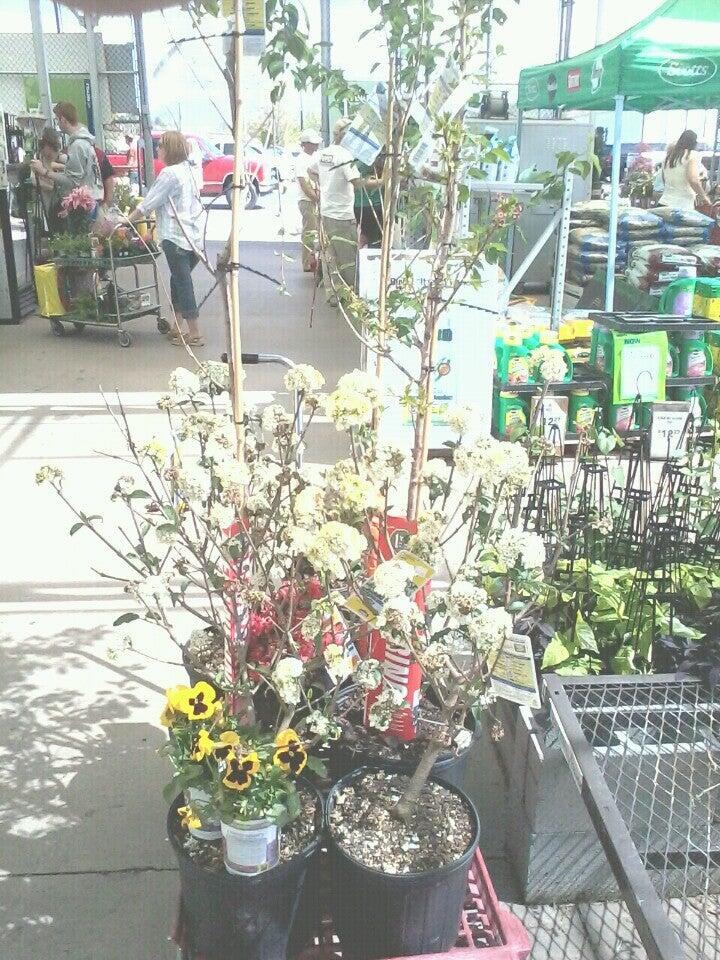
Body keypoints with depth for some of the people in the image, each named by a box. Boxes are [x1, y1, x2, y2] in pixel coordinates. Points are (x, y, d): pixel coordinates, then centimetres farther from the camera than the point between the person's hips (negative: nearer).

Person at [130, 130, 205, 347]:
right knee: (179, 280, 16)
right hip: (194, 236, 8)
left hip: (175, 237, -8)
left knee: (183, 282, -3)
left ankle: (194, 334, -2)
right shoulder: (187, 169, 15)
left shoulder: (169, 173, -12)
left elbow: (148, 204, -8)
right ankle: (177, 328, 21)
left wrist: (128, 220, 2)